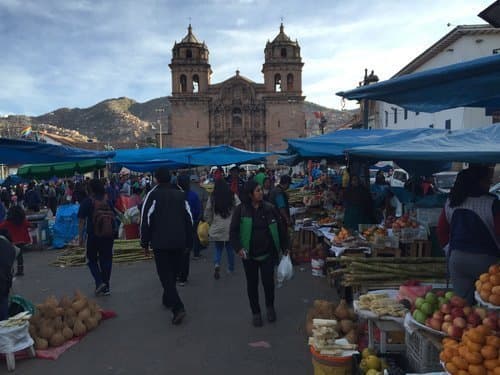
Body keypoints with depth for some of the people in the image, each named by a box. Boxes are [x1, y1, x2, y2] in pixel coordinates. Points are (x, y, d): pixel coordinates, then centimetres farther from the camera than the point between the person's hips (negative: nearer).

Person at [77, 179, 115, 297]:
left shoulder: (87, 202, -8)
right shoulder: (108, 200, 2)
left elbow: (82, 221, -9)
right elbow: (114, 217, 9)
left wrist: (80, 237, -2)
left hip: (93, 235, -3)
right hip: (108, 235, 3)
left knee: (92, 260, 13)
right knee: (106, 260, 10)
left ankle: (99, 282, -4)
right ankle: (106, 287, 15)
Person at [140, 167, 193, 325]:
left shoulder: (153, 195, -3)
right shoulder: (180, 195, 11)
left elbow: (146, 220, -7)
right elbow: (189, 219, 11)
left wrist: (145, 243, 0)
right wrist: (188, 242, 16)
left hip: (160, 242, -4)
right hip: (179, 242, 5)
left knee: (165, 275, -3)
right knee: (173, 272, 19)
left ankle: (177, 307, -15)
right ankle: (168, 299, 35)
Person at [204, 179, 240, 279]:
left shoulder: (212, 198, -4)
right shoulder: (233, 196, -6)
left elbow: (207, 215, 1)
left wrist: (211, 223, 17)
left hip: (217, 229, 0)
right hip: (230, 228, 0)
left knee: (218, 249, 12)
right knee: (230, 248, 17)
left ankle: (217, 264, -12)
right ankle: (231, 268, 27)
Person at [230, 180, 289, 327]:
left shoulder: (269, 208, -2)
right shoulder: (241, 210, -7)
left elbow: (281, 227, 5)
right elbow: (233, 231, -5)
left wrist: (284, 247, 7)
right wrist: (238, 248, -18)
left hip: (268, 253, 1)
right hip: (249, 254, -1)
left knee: (268, 281, 1)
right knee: (252, 283, 9)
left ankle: (270, 307, 30)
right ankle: (255, 312, 28)